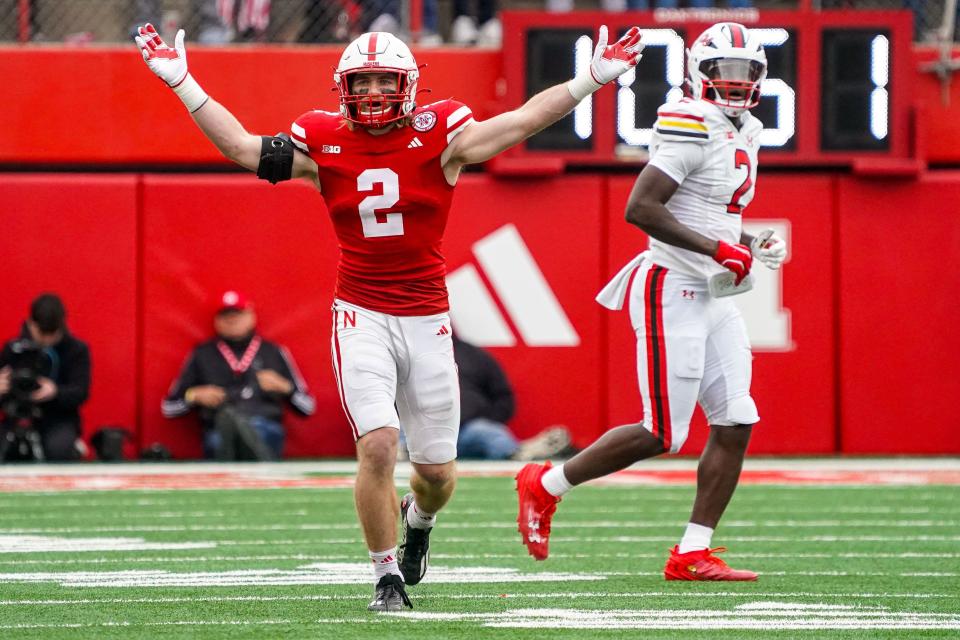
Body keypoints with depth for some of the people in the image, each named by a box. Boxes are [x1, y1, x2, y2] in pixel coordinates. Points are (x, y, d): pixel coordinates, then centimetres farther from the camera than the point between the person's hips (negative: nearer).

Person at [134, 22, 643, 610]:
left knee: (437, 472, 7)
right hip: (362, 317, -1)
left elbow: (524, 121, -6)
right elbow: (241, 146, 2)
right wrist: (181, 82, -2)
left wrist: (593, 79, -14)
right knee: (378, 444, -19)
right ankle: (388, 577, -2)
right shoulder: (324, 143, -1)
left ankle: (419, 519, 46)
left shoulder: (439, 136, -3)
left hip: (428, 318, 1)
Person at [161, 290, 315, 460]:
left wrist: (284, 387, 1)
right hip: (219, 434, 0)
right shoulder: (202, 355, 22)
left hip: (266, 433, 0)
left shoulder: (274, 352, 21)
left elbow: (307, 407, 20)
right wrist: (195, 395, 4)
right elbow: (168, 408, 23)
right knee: (228, 416, -38)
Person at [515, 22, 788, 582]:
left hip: (714, 297, 9)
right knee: (662, 436, -7)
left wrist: (753, 245, 8)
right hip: (673, 292, -9)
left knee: (736, 425, 2)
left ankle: (692, 554, 6)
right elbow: (640, 208, -23)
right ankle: (546, 485, 11)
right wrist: (717, 249, -22)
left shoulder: (744, 132, 15)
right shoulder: (695, 127, -15)